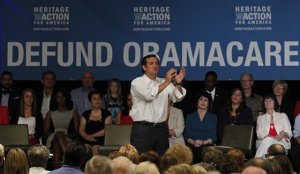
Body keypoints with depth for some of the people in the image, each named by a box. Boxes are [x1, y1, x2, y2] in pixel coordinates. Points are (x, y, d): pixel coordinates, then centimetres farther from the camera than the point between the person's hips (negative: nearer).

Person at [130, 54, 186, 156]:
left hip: (161, 128, 5)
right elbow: (148, 95, -20)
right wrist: (166, 83, -23)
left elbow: (178, 97, 1)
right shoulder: (137, 82, -1)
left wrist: (178, 84, -19)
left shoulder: (163, 82, 14)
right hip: (143, 129, -5)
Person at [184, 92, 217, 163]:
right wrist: (193, 142, -10)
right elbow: (187, 135, 10)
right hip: (192, 146, 1)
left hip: (206, 146, -1)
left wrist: (203, 142, -11)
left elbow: (213, 137, 7)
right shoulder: (190, 116, 18)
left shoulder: (213, 117, 15)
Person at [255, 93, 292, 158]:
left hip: (281, 143, 0)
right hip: (263, 143, 0)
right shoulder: (260, 118, 22)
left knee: (268, 141, -37)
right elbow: (259, 134, 4)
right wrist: (273, 137, -16)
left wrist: (284, 134, -14)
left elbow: (289, 134, 14)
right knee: (267, 140, -39)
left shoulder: (283, 116, 22)